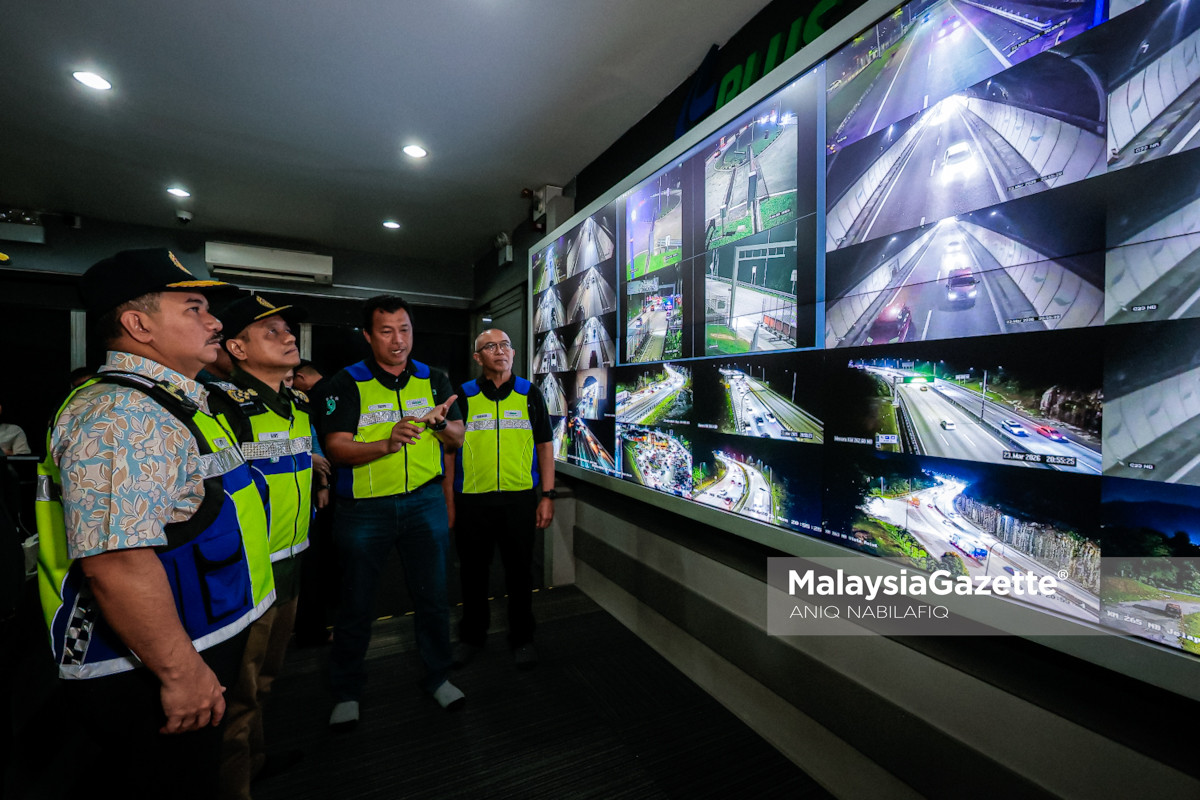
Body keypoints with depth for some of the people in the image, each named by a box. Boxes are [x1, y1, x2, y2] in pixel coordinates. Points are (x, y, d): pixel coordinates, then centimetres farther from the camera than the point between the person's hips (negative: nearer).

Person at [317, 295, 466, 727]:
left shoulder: (433, 379, 4)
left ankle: (437, 676, 33)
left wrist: (440, 422, -19)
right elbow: (336, 448, -12)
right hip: (363, 508, -1)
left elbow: (457, 438, 4)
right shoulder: (347, 383, -4)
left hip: (424, 501, 2)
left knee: (433, 596, 11)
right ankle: (347, 691, 36)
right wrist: (388, 443, -30)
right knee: (355, 602, 13)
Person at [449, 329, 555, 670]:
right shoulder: (463, 396, 3)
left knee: (520, 571, 11)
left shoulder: (530, 395, 4)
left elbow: (545, 446, 5)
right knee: (473, 571, 15)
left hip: (520, 498, 0)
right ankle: (471, 635, 37)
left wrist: (547, 496, -1)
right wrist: (448, 502, 0)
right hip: (471, 499, 1)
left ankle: (522, 638, 31)